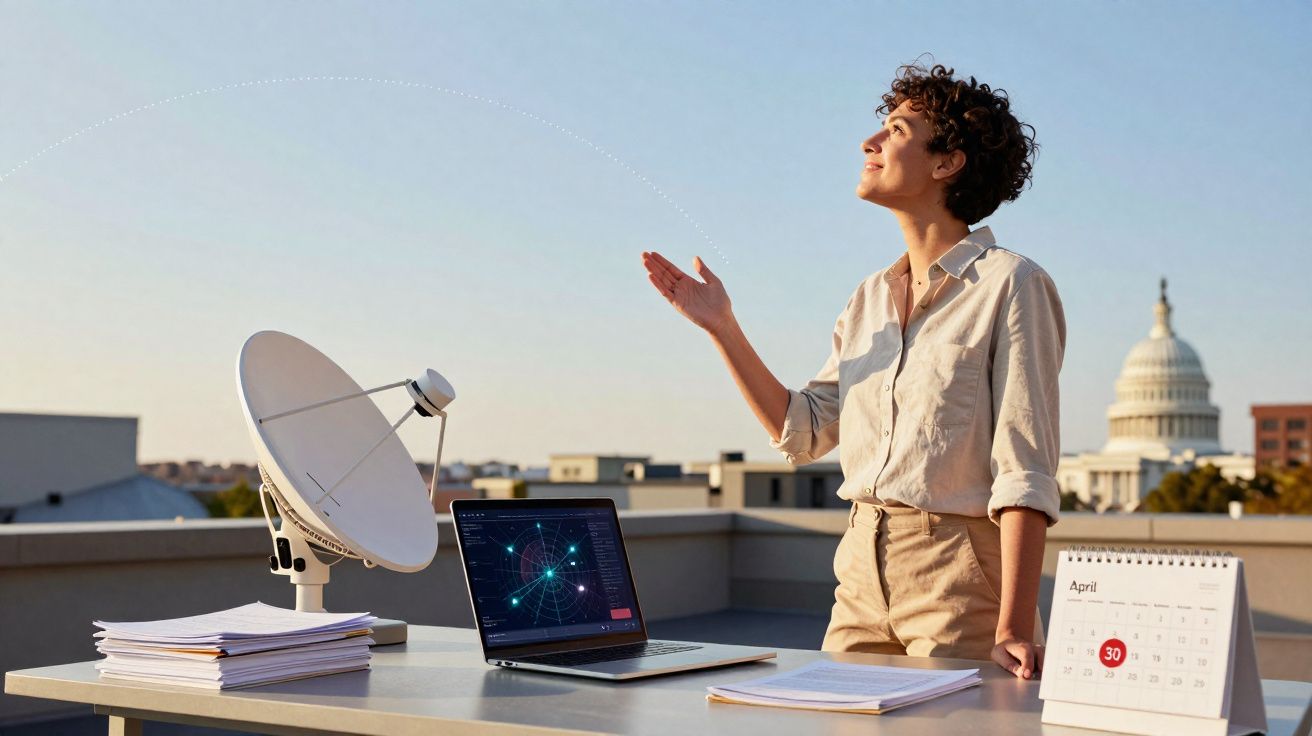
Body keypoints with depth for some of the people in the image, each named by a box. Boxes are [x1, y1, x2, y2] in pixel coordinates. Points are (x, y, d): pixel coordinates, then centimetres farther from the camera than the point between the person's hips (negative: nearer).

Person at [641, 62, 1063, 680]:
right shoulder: (871, 298, 13)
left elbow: (1026, 474, -15)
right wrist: (720, 326, 7)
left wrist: (1013, 630, -22)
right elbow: (802, 432, 12)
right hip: (863, 572, 7)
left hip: (960, 580, -6)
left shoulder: (1008, 285, -8)